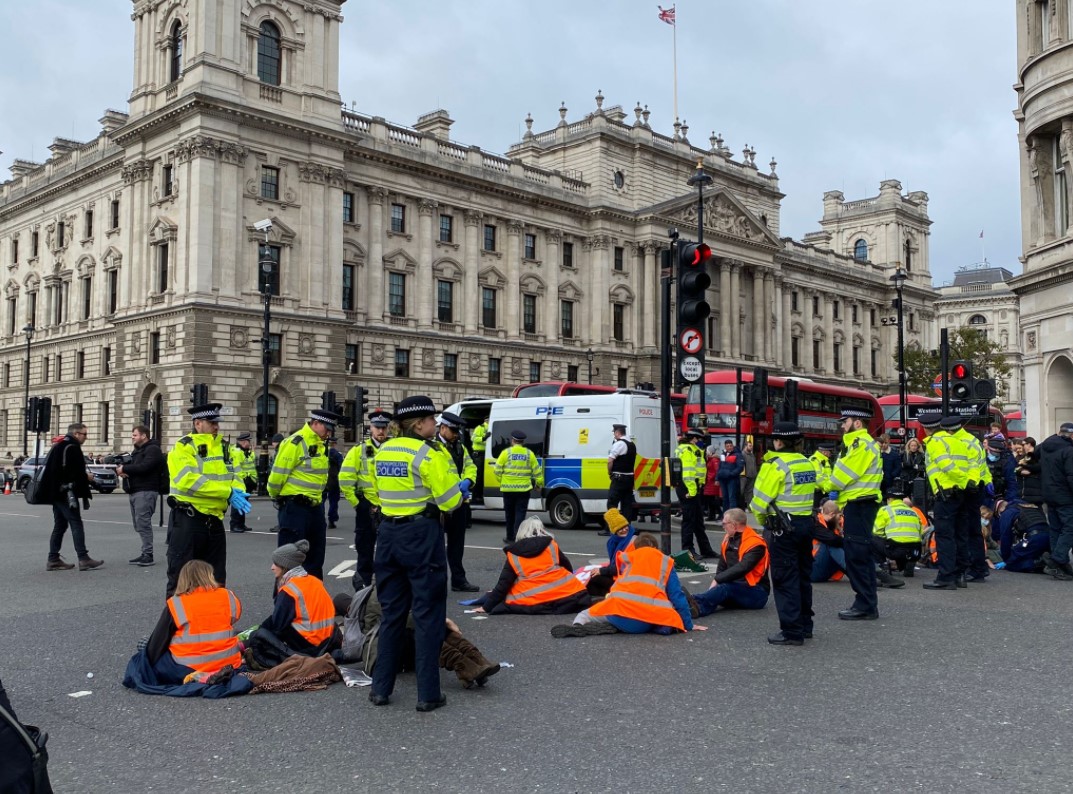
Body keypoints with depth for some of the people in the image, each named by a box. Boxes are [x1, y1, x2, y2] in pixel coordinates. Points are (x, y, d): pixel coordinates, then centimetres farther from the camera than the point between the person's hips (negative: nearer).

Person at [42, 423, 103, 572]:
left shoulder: (58, 446, 19)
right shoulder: (72, 448, -13)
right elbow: (76, 472, -21)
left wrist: (83, 475, 18)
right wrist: (87, 477, -1)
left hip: (55, 493, 10)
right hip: (66, 493, -10)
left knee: (59, 526, 13)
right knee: (76, 524, -9)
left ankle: (53, 560, 13)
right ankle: (83, 559, -10)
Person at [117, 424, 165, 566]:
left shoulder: (152, 449, -6)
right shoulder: (137, 450, 25)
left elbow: (143, 467, -19)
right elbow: (133, 466, 23)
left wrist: (124, 468, -10)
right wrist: (122, 471, 0)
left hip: (146, 491, -10)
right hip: (135, 491, 10)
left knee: (143, 523, -13)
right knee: (139, 524, 8)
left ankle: (148, 554, -12)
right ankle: (145, 554, 12)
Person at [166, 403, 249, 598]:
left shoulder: (224, 447, 13)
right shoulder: (183, 447, -8)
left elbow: (234, 475, 12)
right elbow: (188, 479, -23)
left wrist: (237, 491, -14)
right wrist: (228, 493, -25)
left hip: (214, 520, 7)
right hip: (187, 519, -6)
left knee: (216, 580, 15)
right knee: (181, 577, 0)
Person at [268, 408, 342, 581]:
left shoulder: (321, 444, 12)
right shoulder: (295, 443, -16)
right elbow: (278, 475, -14)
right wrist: (277, 497, 0)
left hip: (315, 506, 9)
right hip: (295, 508, -9)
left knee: (315, 555, 16)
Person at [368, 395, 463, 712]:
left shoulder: (382, 452, 9)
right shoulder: (429, 454, -12)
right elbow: (450, 501, -13)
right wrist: (460, 490, 7)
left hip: (388, 534, 7)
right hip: (422, 535, -6)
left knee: (392, 612, 15)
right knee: (428, 614, 1)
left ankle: (381, 688, 19)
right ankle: (428, 694, 4)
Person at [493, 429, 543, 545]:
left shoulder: (506, 452, -2)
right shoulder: (529, 454, 3)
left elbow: (498, 470, -2)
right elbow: (537, 471, 7)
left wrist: (501, 482, 13)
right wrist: (540, 483, 22)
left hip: (508, 488, 0)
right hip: (524, 489, 0)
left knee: (510, 514, 14)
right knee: (520, 514, -1)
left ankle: (510, 537, 23)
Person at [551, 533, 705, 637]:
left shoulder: (627, 557, 25)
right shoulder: (666, 562, 23)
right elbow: (677, 596, 17)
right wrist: (688, 625, 21)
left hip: (620, 608, 1)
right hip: (651, 616, -1)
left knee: (584, 616, 23)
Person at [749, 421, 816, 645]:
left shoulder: (775, 465, -14)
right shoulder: (808, 464, 9)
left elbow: (760, 499, -13)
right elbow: (810, 494, 12)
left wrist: (762, 519, 6)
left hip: (782, 528, -8)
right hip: (806, 524, 8)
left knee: (785, 579, -2)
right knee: (803, 576, 16)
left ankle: (792, 631, -2)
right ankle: (805, 625, 26)